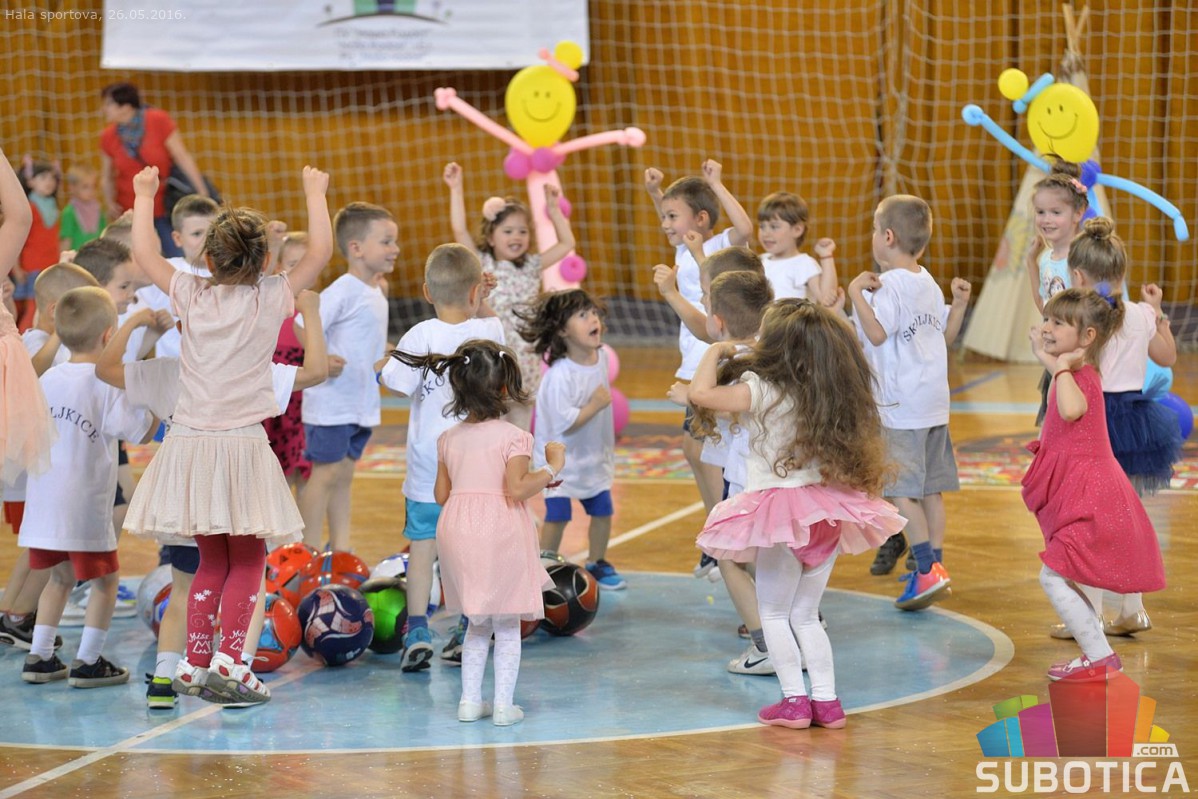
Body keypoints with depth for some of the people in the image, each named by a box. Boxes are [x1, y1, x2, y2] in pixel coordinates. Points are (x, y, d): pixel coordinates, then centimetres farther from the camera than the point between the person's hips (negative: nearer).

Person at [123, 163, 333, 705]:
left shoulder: (192, 295, 0)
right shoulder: (272, 298, -5)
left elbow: (144, 254, 13)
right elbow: (320, 252, 5)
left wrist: (143, 197, 25)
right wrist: (315, 193, 18)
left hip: (191, 443, 3)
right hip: (242, 443, -3)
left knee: (212, 560, 15)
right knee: (247, 561, 6)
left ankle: (194, 664, 13)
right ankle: (229, 660, -6)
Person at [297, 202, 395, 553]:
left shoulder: (376, 294, 13)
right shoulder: (343, 292, -17)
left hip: (363, 403, 9)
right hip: (332, 402, -9)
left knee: (344, 474, 14)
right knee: (325, 473, -3)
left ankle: (340, 549, 21)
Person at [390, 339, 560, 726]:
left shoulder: (449, 438, 7)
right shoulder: (513, 437, -10)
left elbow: (441, 494, 10)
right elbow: (516, 489, -19)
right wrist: (551, 469, -9)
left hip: (458, 532, 5)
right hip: (501, 536, -5)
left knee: (477, 623, 18)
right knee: (507, 627, 5)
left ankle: (470, 700, 17)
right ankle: (504, 704, 5)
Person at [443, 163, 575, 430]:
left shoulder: (532, 267, 9)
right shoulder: (481, 265, -2)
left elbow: (567, 243, 12)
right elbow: (460, 230, -13)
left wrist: (553, 208, 8)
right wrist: (455, 189, -14)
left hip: (525, 361, 4)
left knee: (520, 436, 11)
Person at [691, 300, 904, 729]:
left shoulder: (763, 390, -12)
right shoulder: (834, 396, 4)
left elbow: (701, 392, -18)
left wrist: (716, 352, 0)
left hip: (781, 512, -6)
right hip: (828, 511, 6)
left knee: (774, 613, 9)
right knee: (806, 615, 17)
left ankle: (795, 701, 6)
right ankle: (826, 701, 14)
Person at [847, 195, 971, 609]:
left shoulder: (890, 285, -14)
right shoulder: (929, 284, 12)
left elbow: (878, 333, -27)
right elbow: (947, 335, 17)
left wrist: (857, 294, -24)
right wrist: (960, 304, 21)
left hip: (900, 406, -9)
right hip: (935, 401, 9)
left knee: (902, 490, -6)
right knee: (930, 488, 12)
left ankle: (927, 569, -13)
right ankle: (934, 564, 17)